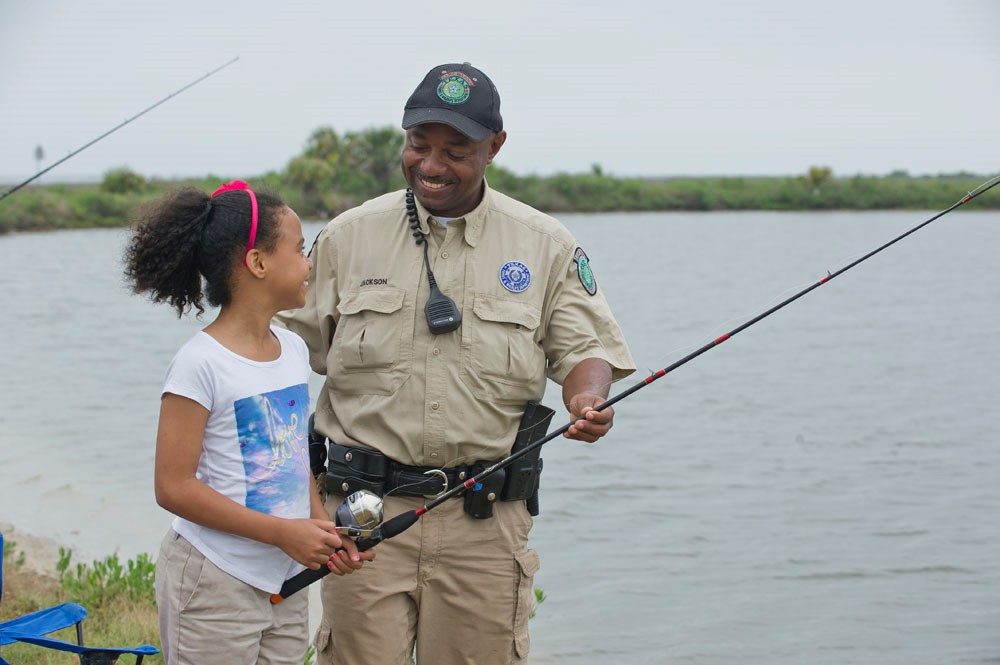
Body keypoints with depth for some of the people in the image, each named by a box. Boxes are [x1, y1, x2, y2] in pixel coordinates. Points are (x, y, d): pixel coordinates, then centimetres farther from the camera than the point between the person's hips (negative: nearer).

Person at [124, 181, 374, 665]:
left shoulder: (293, 350, 8)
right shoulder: (201, 363, -15)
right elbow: (174, 486, -16)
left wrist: (323, 529, 1)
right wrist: (284, 532, -18)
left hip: (284, 582, 7)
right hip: (213, 588, -7)